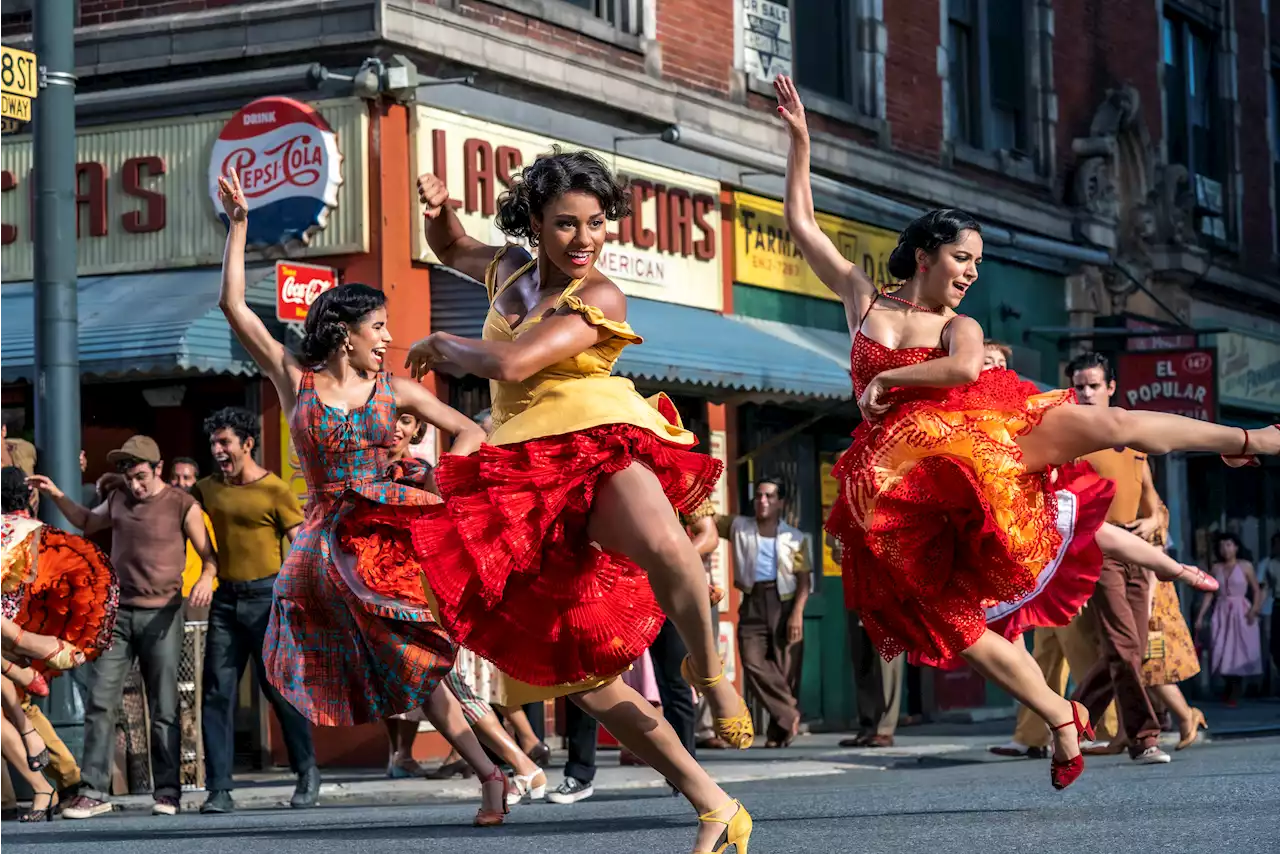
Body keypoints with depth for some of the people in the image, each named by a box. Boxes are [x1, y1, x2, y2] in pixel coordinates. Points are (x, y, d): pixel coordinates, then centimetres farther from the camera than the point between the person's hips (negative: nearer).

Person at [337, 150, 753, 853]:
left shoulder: (599, 297, -5)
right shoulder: (512, 270, 16)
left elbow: (509, 362, -17)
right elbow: (452, 251, 39)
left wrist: (440, 343, 1)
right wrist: (437, 208, 16)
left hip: (597, 446, -7)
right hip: (527, 474, 7)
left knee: (661, 547, -44)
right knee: (570, 667, -1)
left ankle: (707, 669, -15)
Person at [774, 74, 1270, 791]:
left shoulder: (960, 326, 13)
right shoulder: (863, 296, 15)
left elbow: (966, 368, -12)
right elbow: (803, 225, 13)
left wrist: (885, 378, -8)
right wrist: (800, 140, 10)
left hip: (971, 437, 0)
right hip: (897, 482, 0)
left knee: (1104, 424, -20)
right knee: (949, 619, -7)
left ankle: (1253, 440, -16)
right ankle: (1063, 718, 4)